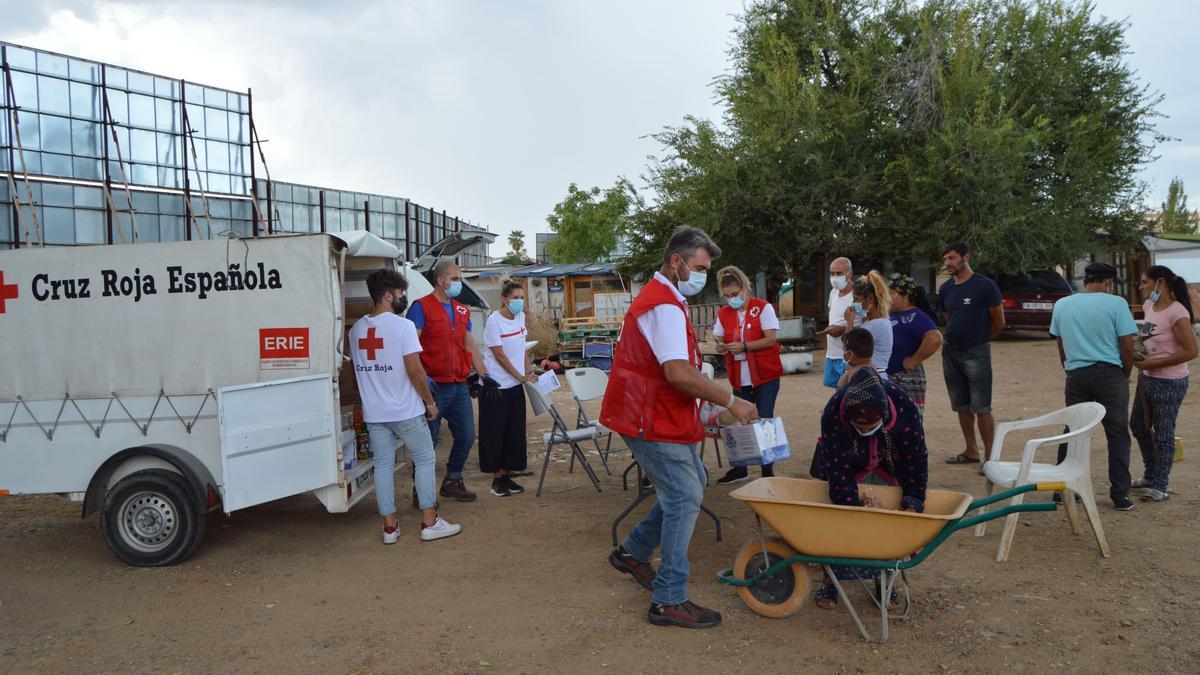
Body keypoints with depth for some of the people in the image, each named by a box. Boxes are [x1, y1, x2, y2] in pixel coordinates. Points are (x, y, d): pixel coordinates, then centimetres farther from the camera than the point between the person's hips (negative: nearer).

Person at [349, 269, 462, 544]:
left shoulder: (356, 329, 7)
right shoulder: (402, 325, -14)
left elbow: (358, 368, 16)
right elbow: (414, 370, -17)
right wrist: (430, 402, -6)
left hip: (373, 412, 6)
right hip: (405, 410, -6)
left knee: (383, 464, 10)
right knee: (425, 460, 7)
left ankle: (390, 526, 14)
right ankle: (430, 522, 9)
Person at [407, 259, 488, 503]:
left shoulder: (462, 311, 15)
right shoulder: (421, 307, -7)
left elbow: (471, 347, 19)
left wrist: (485, 375, 13)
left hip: (459, 386, 7)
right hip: (434, 387, -7)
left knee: (466, 437, 11)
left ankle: (453, 482, 29)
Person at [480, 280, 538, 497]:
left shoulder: (520, 316, 5)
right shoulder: (494, 321, -15)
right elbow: (500, 356, -15)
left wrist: (529, 372, 6)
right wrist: (522, 377, -13)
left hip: (515, 385, 7)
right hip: (496, 385, -7)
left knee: (515, 432, 9)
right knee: (495, 432, 0)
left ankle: (507, 474, 20)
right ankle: (497, 478, 11)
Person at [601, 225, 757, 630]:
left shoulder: (662, 298, 17)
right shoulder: (665, 306, -19)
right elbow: (679, 374, -29)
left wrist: (706, 413, 20)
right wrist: (731, 402, -20)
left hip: (661, 417, 11)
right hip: (653, 421, -11)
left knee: (690, 485, 18)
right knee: (685, 498, -7)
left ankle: (633, 552, 28)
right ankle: (669, 600, 1)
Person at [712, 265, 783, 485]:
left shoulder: (763, 308, -9)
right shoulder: (723, 314, 4)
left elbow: (771, 339, -15)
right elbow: (719, 341, 9)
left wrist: (744, 346, -26)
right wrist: (721, 347, -15)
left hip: (765, 376, -4)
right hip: (740, 378, 4)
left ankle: (768, 470, 13)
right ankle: (739, 469, 22)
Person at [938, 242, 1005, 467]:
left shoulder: (985, 286, -8)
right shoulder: (945, 289, 8)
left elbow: (999, 321, -2)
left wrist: (980, 339, 9)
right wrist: (953, 338, 12)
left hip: (976, 353, -6)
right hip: (950, 352, 6)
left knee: (981, 408, -7)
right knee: (961, 406, 12)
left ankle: (990, 456, -2)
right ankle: (971, 451, 23)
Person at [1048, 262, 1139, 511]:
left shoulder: (1062, 305, 6)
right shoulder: (1116, 304, -6)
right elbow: (1127, 346, -6)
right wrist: (1125, 376, 7)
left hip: (1076, 376, 3)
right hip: (1109, 374, -3)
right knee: (1118, 435, 6)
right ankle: (1120, 495, 8)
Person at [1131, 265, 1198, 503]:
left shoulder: (1177, 312, -20)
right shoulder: (1149, 306, 3)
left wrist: (1154, 363, -21)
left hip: (1169, 382, -9)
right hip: (1147, 378, 9)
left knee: (1163, 434, 2)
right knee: (1139, 425, 19)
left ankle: (1160, 487, 14)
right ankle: (1151, 475, 37)